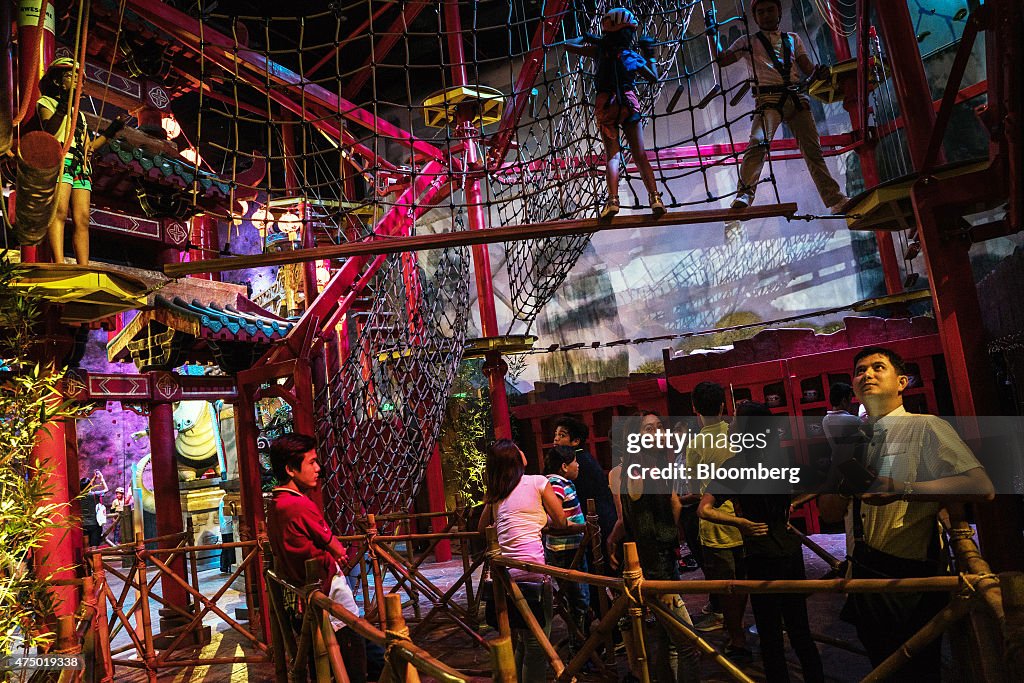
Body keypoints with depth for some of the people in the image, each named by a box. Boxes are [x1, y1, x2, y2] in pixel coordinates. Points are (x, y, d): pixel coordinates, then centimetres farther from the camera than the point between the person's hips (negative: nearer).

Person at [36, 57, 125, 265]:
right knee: (59, 211, -21)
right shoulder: (46, 102, 16)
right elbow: (49, 131, -5)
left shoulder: (80, 114, 33)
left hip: (82, 167, 6)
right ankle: (59, 265, -32)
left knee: (82, 219, -7)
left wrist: (109, 132, 23)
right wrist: (63, 107, -16)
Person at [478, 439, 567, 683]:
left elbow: (482, 527, 26)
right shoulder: (538, 482, 0)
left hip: (502, 569, 6)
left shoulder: (494, 493, 13)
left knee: (520, 639, 18)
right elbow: (560, 521, 6)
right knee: (537, 640, 2)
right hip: (531, 566, -6)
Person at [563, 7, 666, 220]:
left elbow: (568, 45, 20)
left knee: (612, 155, -6)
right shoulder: (635, 57, 12)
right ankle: (654, 197, -12)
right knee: (640, 155, 0)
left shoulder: (600, 49, 11)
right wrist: (649, 54, 38)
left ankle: (613, 200, -26)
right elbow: (653, 77, 26)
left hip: (605, 105, 0)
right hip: (629, 104, 0)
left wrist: (585, 38, 38)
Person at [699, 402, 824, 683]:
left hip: (762, 557, -6)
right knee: (800, 630, 19)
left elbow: (704, 510, -20)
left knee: (771, 637, 8)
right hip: (791, 549, 6)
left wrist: (743, 523, -14)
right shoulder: (779, 457, 2)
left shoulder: (736, 464, -14)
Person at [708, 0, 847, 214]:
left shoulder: (793, 39, 23)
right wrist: (713, 33, -1)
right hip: (768, 98, -3)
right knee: (758, 142, -29)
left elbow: (807, 68, 15)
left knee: (813, 150, 0)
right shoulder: (748, 42, 16)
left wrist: (818, 72, -7)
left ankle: (835, 200, 3)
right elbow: (720, 59, 8)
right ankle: (744, 194, -34)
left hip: (796, 98, 3)